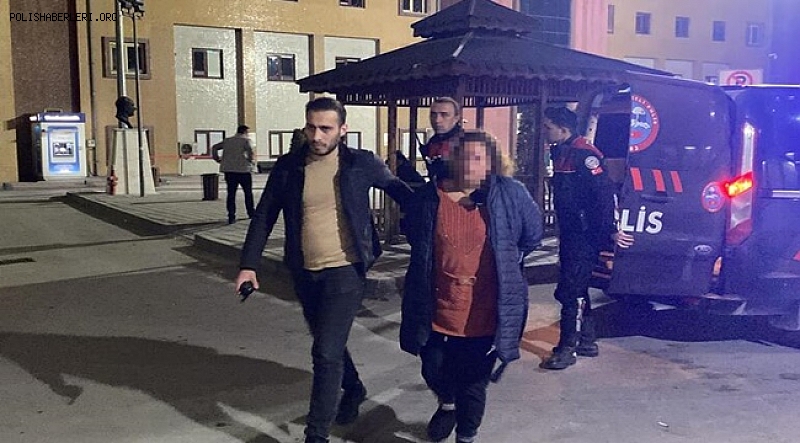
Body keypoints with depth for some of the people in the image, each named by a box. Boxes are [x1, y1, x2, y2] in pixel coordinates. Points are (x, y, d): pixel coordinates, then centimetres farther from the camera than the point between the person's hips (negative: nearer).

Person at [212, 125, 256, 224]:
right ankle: (251, 212, 21)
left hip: (228, 170, 4)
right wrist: (250, 160, -6)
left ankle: (231, 216, -3)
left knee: (231, 193, 4)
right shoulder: (245, 140, 0)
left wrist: (217, 159, 16)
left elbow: (214, 147, 15)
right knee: (248, 192, 12)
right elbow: (250, 150, -19)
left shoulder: (227, 140, 17)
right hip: (243, 169, -4)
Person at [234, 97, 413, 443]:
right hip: (304, 273, 4)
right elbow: (264, 217, 3)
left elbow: (398, 189, 8)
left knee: (326, 352, -8)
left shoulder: (362, 164, -8)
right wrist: (249, 264, -3)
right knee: (328, 344, 22)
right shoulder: (288, 167, -1)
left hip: (345, 271, -4)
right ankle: (353, 390, 49)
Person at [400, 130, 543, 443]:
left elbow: (533, 234, 8)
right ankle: (447, 404, 52)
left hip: (485, 315, -1)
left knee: (474, 385, 13)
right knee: (434, 372, 18)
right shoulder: (428, 197, -5)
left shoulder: (510, 195, -8)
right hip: (437, 312, 2)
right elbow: (415, 241, 14)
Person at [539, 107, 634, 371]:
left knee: (570, 292, -7)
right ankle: (587, 342, 29)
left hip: (585, 236, -10)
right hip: (569, 233, 10)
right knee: (575, 289, 17)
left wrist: (610, 230, -23)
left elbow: (604, 193, -22)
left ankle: (567, 349, 1)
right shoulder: (560, 152, 12)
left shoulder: (584, 154, -17)